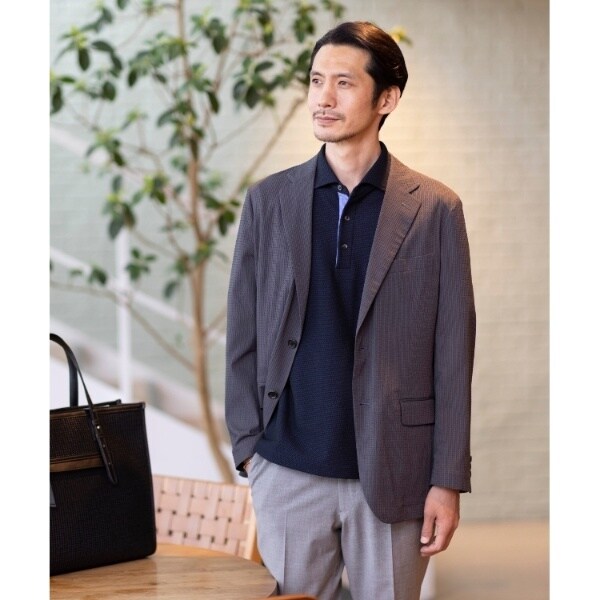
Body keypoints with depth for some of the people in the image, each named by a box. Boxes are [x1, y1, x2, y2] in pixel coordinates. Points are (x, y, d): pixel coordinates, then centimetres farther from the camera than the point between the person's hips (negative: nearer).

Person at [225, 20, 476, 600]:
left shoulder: (435, 210, 0)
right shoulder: (268, 200, 6)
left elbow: (452, 356, -1)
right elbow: (242, 335, 9)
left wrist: (448, 482, -5)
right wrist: (246, 445, 2)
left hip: (392, 476, -1)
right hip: (288, 471, 2)